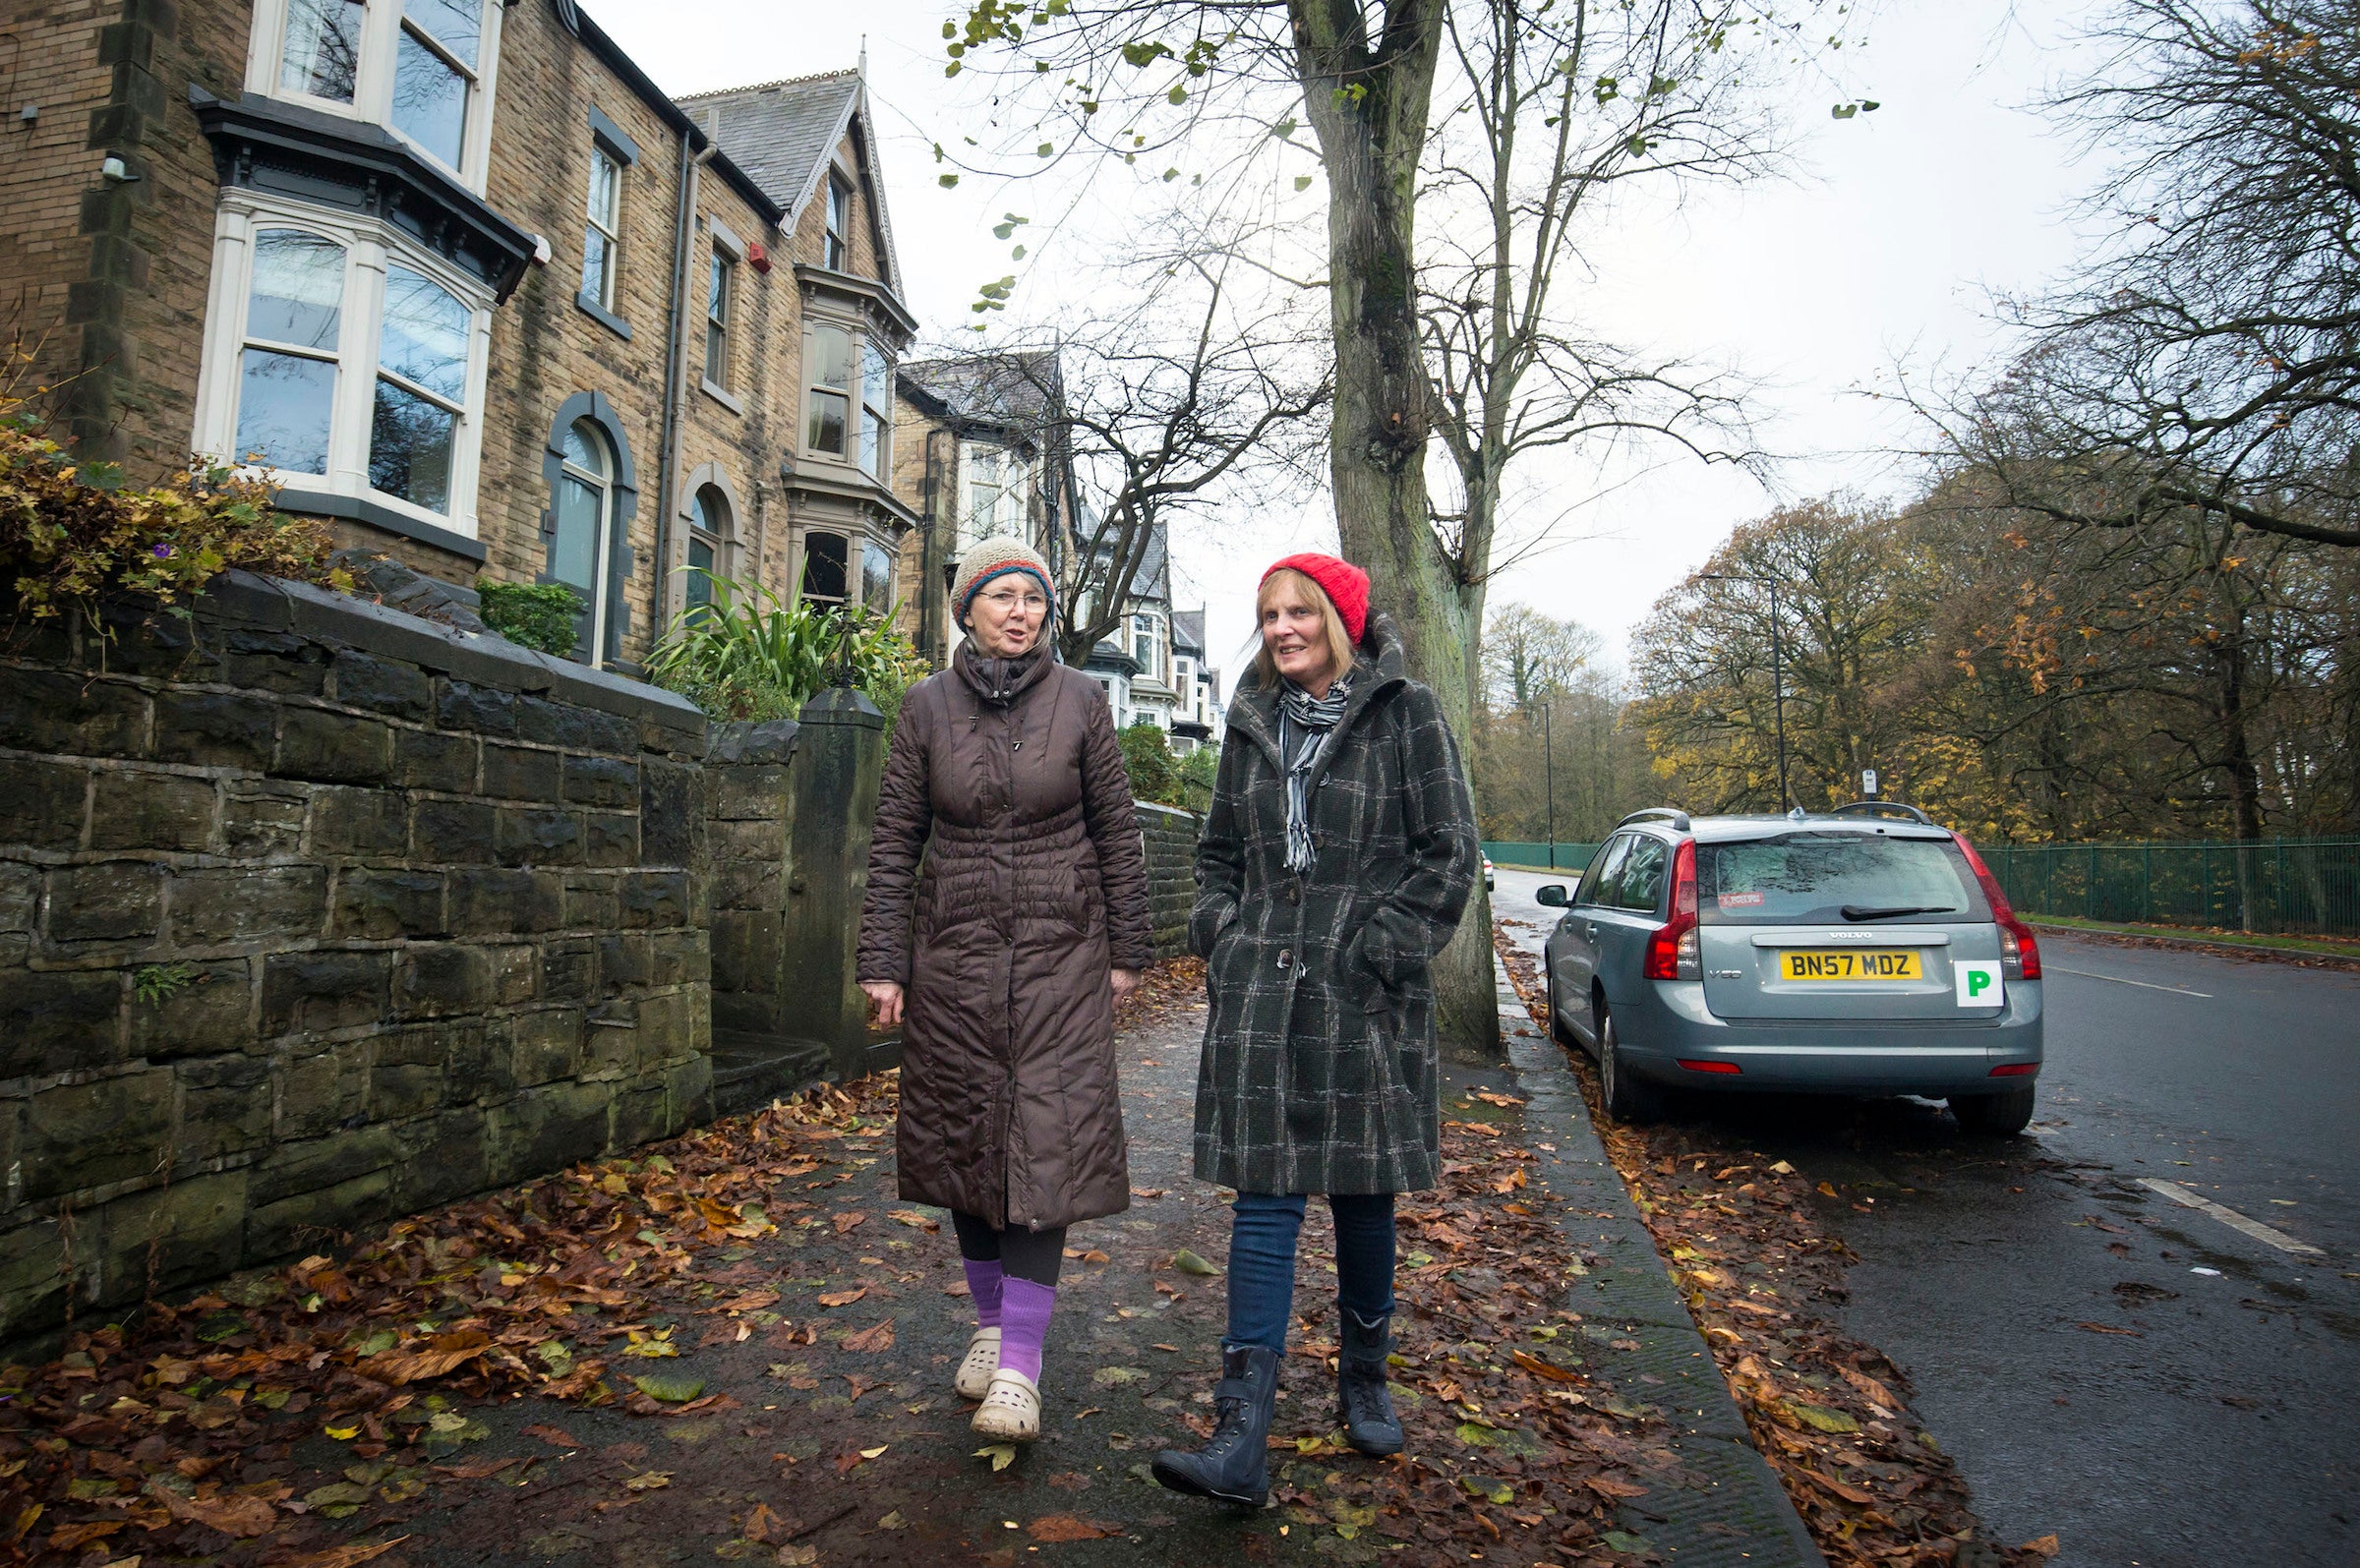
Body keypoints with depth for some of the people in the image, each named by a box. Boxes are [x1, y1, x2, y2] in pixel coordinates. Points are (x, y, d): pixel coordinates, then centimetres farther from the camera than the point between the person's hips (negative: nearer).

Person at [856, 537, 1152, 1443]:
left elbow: (1117, 832, 3)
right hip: (954, 954, 2)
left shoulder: (1079, 702, -1)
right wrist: (881, 962, -2)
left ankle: (1019, 1365, 1)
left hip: (1060, 955, -1)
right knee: (966, 1132, 9)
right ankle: (990, 1322, 28)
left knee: (1046, 1143, -5)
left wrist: (1126, 950, 3)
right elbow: (895, 841, 3)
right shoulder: (928, 707, 1)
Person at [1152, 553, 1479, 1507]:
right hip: (1259, 996, 3)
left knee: (1363, 1196, 11)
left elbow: (1449, 852, -4)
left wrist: (1379, 947, -11)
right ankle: (1240, 1442, 1)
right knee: (1264, 1201, 0)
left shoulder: (1404, 713, -1)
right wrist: (1220, 935, 5)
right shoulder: (1252, 722, 11)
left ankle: (1363, 1384, 35)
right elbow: (1218, 850, 18)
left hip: (1365, 1000, -2)